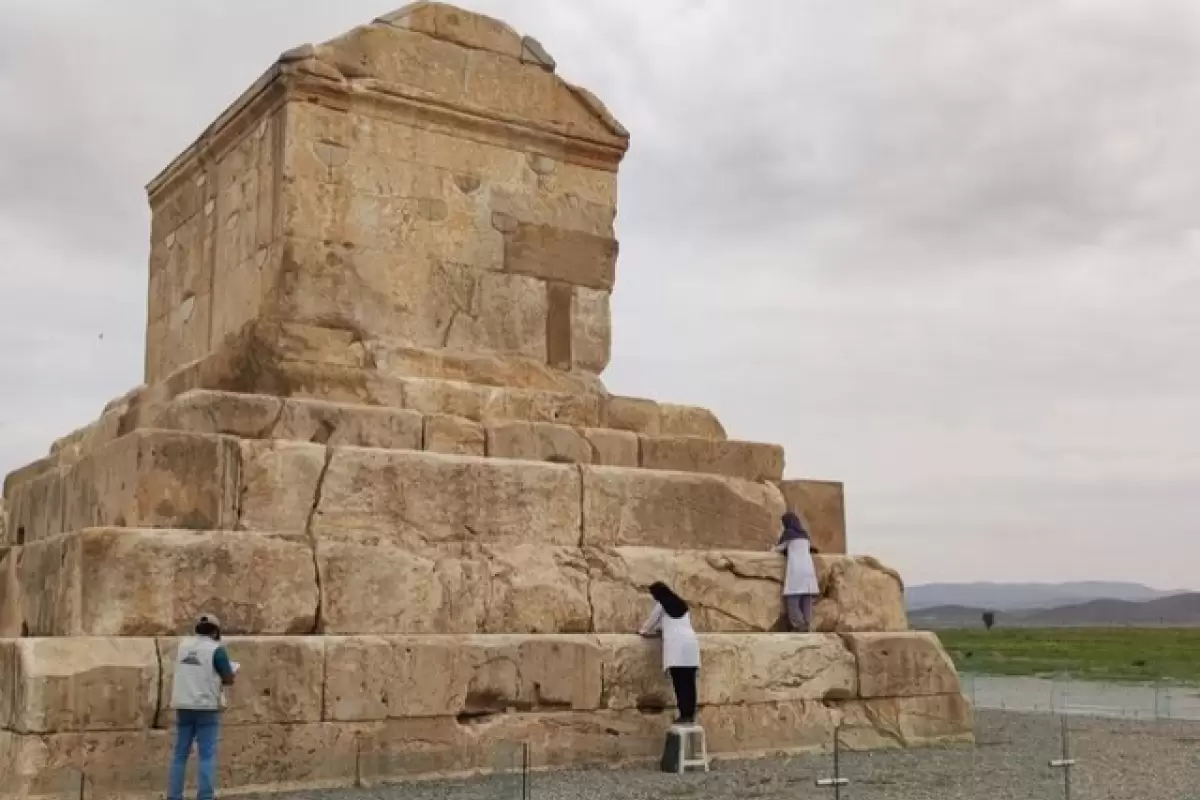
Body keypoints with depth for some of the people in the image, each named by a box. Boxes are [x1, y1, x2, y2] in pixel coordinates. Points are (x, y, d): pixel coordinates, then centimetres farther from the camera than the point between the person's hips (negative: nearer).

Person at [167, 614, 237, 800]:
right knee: (206, 756, -2)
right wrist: (232, 671, 14)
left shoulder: (183, 645, 9)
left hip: (183, 706, 5)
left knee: (180, 754, 10)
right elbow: (229, 679, -7)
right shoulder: (217, 649, -8)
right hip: (206, 707, -5)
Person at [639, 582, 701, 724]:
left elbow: (652, 622, 20)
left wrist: (643, 631, 39)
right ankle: (690, 714, 1)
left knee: (679, 682, -7)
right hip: (690, 641, 5)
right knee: (689, 681, 3)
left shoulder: (661, 605, 9)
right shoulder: (682, 604, 26)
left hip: (675, 643, -5)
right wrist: (658, 629, 50)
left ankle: (684, 714, -11)